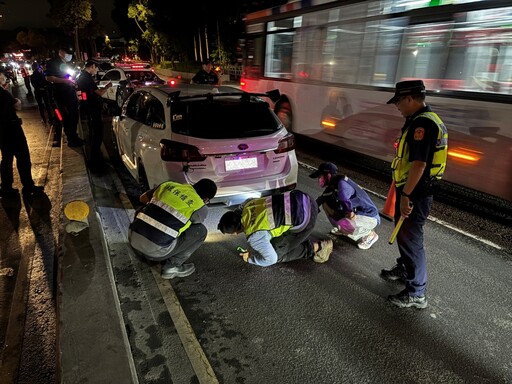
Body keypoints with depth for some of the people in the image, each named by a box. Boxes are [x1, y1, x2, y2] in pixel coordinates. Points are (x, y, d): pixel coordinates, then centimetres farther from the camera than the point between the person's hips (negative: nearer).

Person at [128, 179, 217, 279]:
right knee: (200, 230, 8)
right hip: (155, 250, -5)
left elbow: (143, 198, 26)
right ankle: (172, 266, 10)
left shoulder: (169, 185, 12)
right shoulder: (200, 208, -1)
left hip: (132, 238, 6)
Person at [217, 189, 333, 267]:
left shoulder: (254, 236, -14)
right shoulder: (248, 204, 6)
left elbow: (271, 259, -6)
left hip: (305, 219, -9)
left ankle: (317, 247, 11)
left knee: (276, 254, 8)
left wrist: (250, 258, 10)